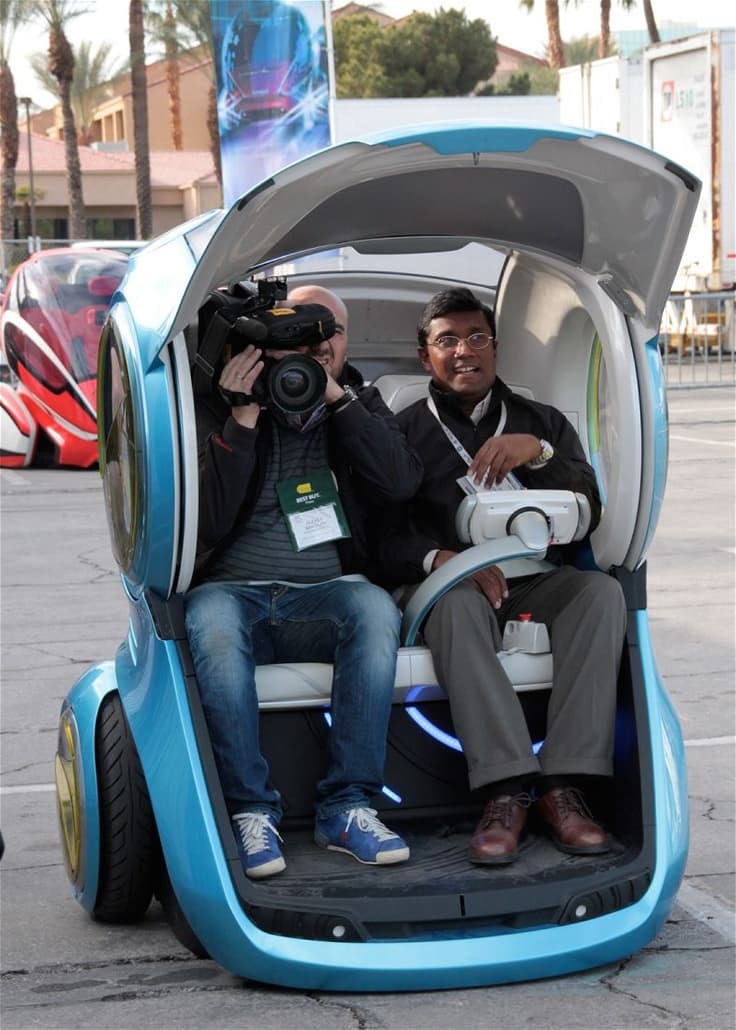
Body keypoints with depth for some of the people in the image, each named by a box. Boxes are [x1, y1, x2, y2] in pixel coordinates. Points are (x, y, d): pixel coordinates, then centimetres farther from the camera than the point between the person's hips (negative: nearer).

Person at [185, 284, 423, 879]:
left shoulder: (360, 404, 15)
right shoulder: (218, 408, 6)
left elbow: (402, 482, -5)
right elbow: (208, 523, -6)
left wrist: (336, 396, -9)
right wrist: (242, 420, -12)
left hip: (324, 596, 2)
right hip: (234, 591, -1)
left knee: (374, 607, -33)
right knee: (211, 622, -37)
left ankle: (347, 807, -30)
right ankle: (250, 812, -29)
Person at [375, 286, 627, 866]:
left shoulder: (542, 423, 19)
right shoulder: (404, 433, 12)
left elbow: (587, 516, 5)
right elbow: (384, 542, -1)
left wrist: (538, 452, -12)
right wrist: (439, 558, -23)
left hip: (537, 582, 3)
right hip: (448, 583, -2)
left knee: (601, 590, -30)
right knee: (455, 600, -38)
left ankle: (566, 785, -37)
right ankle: (507, 790, -45)